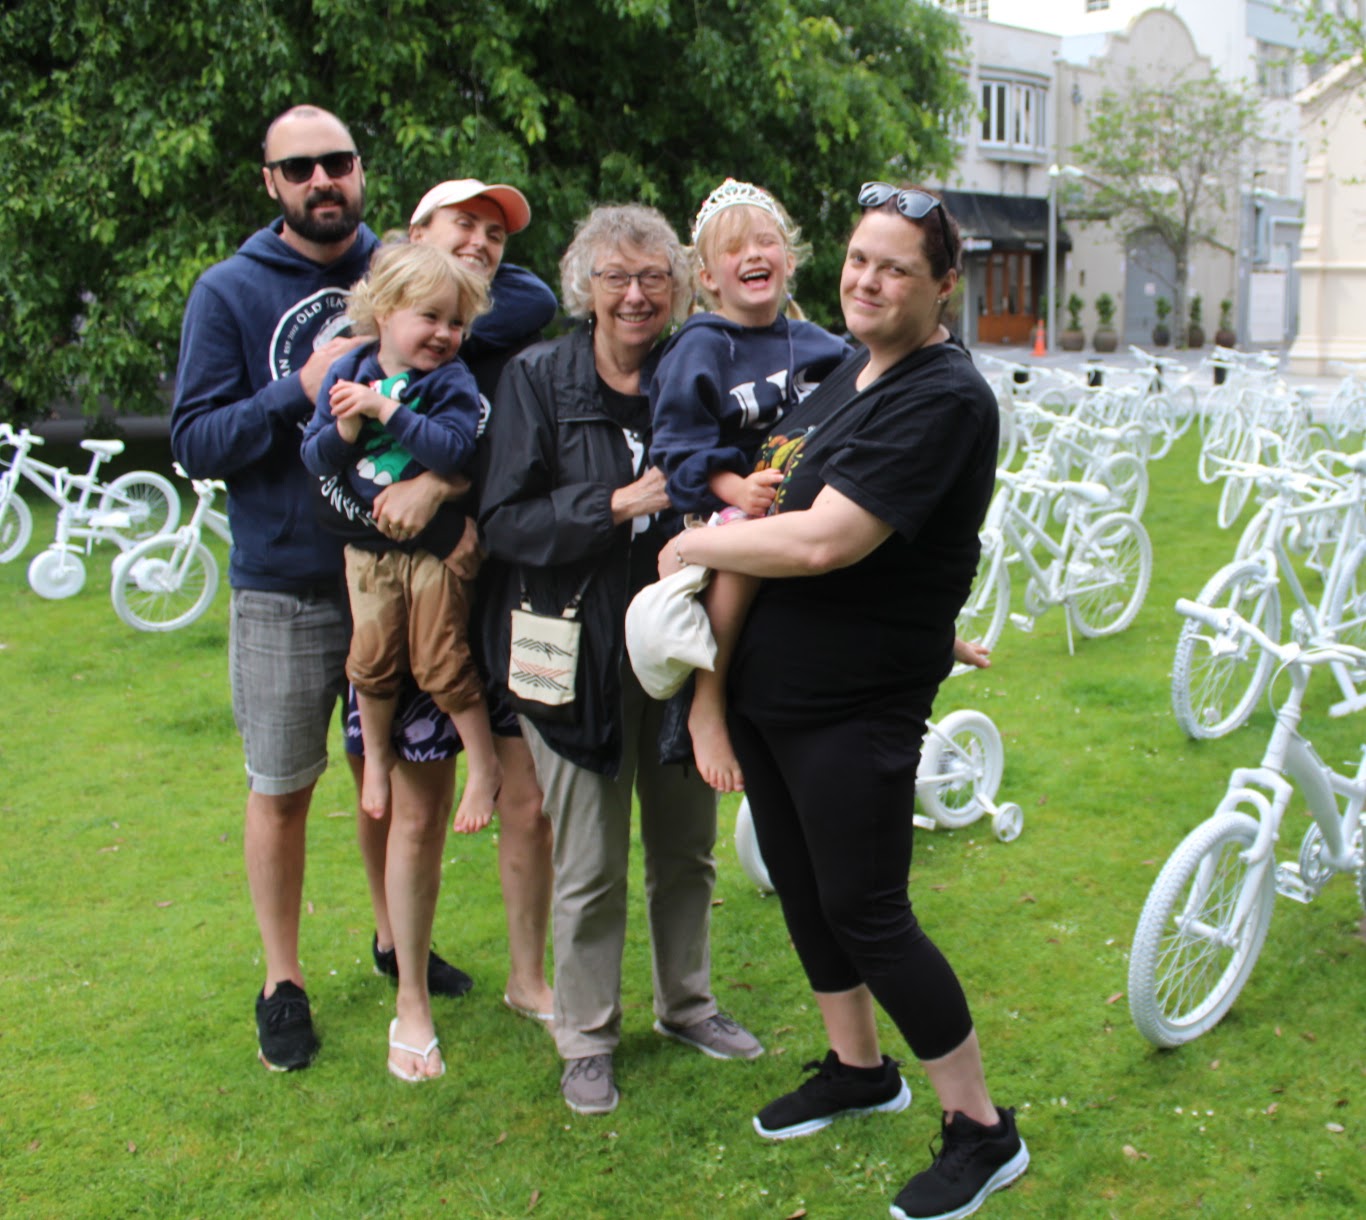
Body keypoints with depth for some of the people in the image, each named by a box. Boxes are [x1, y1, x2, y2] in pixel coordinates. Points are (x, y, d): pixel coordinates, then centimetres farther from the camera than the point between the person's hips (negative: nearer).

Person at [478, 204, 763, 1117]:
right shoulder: (538, 380, -6)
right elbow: (504, 518, -12)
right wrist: (615, 505, -23)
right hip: (579, 649, -3)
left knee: (687, 843, 16)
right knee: (589, 864, 4)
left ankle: (687, 1002, 36)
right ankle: (586, 1040, 22)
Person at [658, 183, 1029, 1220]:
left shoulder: (944, 399, -20)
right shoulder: (844, 373, 10)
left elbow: (824, 541, -28)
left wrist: (694, 545, -14)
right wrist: (731, 507, 3)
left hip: (856, 705, -9)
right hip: (770, 684, 9)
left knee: (866, 913, -2)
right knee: (800, 883, 19)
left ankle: (983, 1130, 15)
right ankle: (858, 1067, 40)